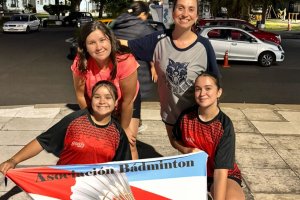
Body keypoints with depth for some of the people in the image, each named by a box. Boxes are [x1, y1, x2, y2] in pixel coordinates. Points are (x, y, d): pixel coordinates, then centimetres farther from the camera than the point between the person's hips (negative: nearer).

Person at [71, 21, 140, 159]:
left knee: (128, 146, -2)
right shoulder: (80, 63, -28)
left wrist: (124, 128, -13)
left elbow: (127, 100, -25)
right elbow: (80, 95, -14)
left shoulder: (125, 61, -36)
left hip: (127, 104, -2)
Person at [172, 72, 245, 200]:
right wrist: (187, 151, -14)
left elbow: (221, 170, -27)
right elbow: (175, 140, 8)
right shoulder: (186, 116, -12)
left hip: (224, 176, -3)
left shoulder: (225, 125, -22)